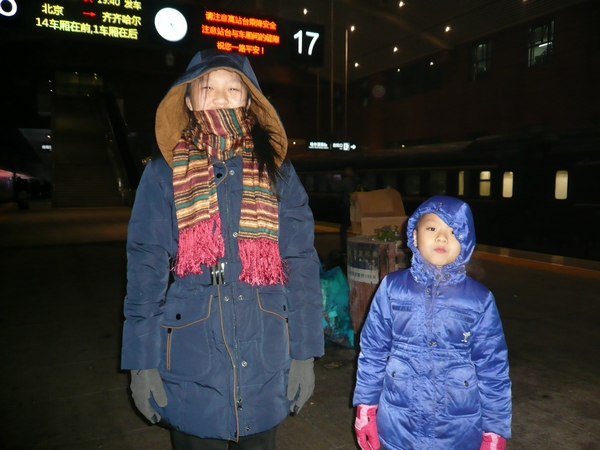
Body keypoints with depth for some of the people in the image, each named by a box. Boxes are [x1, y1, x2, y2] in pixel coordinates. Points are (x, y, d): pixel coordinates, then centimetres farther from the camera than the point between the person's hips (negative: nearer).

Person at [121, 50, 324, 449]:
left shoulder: (278, 173, 1)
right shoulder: (164, 173, -1)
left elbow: (301, 264, -1)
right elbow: (146, 267, -2)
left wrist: (304, 353, -3)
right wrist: (142, 360, -5)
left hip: (267, 366, 2)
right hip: (192, 366, -1)